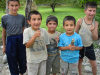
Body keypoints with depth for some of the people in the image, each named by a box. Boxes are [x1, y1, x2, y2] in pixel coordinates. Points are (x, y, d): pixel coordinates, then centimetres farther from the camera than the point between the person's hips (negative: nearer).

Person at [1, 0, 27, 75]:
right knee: (12, 61, 9)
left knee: (22, 59, 15)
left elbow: (23, 30, 8)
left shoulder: (22, 17, -2)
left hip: (20, 40, 2)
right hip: (10, 41, -2)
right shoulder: (4, 18, -6)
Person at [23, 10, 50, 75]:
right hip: (32, 59, -2)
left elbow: (46, 44, 2)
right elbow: (27, 45, -19)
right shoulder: (27, 31, -15)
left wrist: (46, 54, 0)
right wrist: (34, 36, -29)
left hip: (43, 58, 3)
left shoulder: (44, 31, -7)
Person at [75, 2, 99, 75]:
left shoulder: (95, 23, -10)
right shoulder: (80, 21, -16)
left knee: (94, 65, 10)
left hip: (90, 47, 1)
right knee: (80, 61, 19)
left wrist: (92, 31, -28)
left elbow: (96, 38, -9)